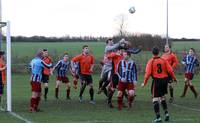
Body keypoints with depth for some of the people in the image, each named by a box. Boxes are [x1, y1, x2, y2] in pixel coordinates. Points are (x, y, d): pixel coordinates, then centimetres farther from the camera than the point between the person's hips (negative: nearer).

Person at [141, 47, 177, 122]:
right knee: (162, 97, 23)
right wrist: (174, 78, 13)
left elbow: (148, 73, -12)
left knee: (155, 99, 1)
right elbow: (170, 70, 0)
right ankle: (166, 113, 17)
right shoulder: (163, 60, 3)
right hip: (164, 79, 4)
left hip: (157, 80, -4)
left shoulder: (151, 62, -5)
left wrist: (144, 83, -4)